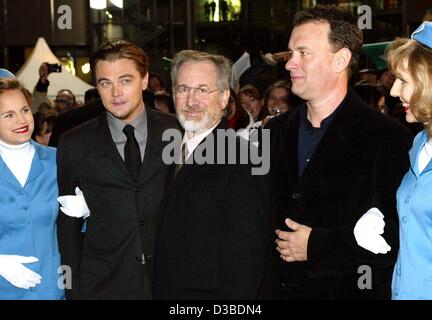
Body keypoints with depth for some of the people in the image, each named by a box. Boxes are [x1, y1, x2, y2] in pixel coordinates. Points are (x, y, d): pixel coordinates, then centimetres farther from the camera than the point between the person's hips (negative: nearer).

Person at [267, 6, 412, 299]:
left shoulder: (389, 138, -11)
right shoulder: (276, 131, 7)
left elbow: (400, 237, -16)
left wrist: (316, 246, -15)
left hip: (350, 289, -4)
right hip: (281, 289, 5)